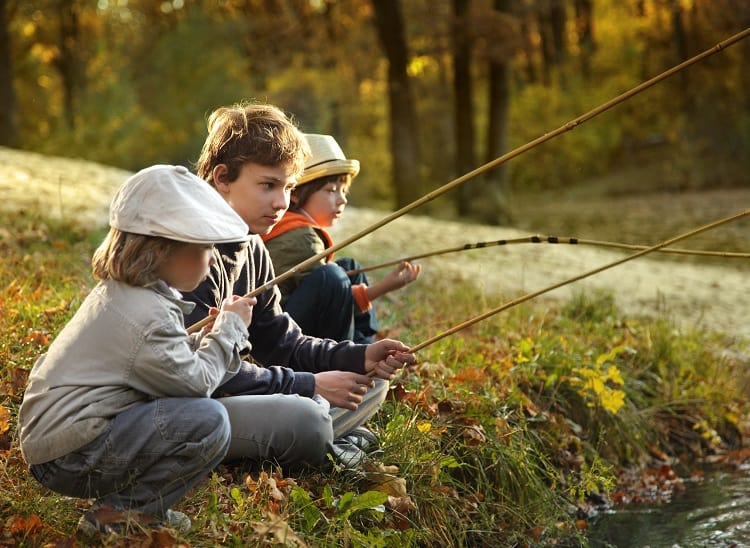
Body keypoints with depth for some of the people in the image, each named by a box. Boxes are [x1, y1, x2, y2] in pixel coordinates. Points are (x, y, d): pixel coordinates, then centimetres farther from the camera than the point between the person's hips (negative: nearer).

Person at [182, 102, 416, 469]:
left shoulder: (252, 249, 11)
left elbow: (281, 343, 13)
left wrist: (358, 358, -3)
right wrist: (310, 386, -21)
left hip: (230, 394, 10)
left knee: (371, 382, 12)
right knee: (301, 417, -36)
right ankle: (325, 442, -5)